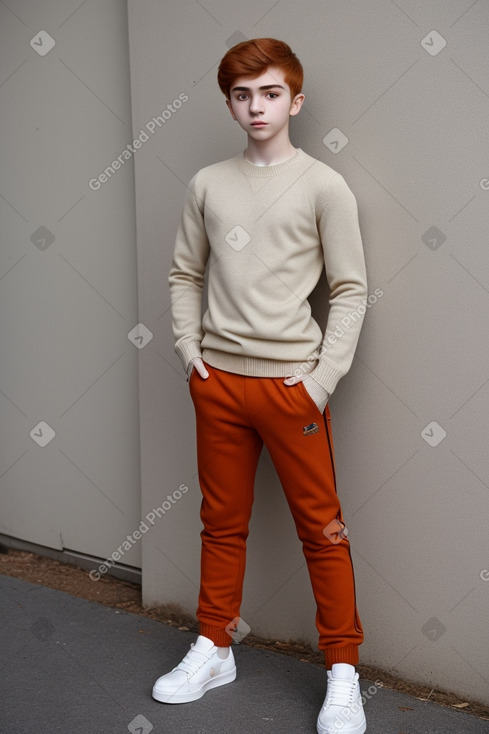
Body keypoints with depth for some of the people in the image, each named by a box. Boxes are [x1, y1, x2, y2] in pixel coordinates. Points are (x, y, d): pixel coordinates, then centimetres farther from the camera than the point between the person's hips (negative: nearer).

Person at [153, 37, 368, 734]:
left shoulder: (323, 186, -3)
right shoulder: (208, 185, 7)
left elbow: (351, 290, -4)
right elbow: (185, 274, 14)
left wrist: (323, 378, -10)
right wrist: (190, 350, 2)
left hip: (291, 382, -3)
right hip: (218, 380, 4)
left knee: (322, 528, 2)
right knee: (223, 522, 14)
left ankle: (343, 673, 14)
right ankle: (213, 650, 29)